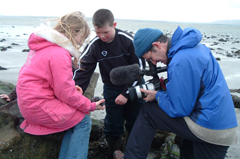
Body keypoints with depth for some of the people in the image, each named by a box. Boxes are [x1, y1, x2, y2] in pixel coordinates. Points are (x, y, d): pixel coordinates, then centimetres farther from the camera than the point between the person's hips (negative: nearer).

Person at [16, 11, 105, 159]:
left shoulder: (45, 46, 10)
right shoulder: (59, 55, -22)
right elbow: (66, 94, -18)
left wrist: (71, 87, 5)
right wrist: (91, 106, -6)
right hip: (38, 106, -9)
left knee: (77, 119, 10)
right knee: (84, 121, -3)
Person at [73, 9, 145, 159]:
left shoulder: (128, 40, -18)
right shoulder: (94, 45, -12)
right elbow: (83, 70, -10)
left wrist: (126, 93, -16)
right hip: (111, 89, 2)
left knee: (135, 123, 9)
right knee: (113, 125, 7)